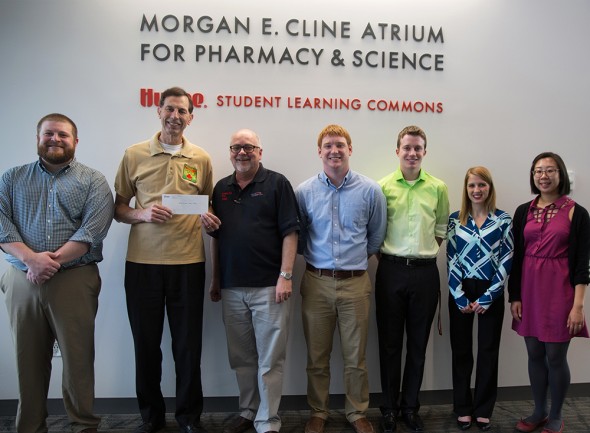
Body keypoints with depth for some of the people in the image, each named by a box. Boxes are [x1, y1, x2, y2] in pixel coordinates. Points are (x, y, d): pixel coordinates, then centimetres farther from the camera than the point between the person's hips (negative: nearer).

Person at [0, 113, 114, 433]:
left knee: (77, 358, 2)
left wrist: (54, 261, -16)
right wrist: (31, 258, -16)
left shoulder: (93, 181, 4)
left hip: (75, 280, -2)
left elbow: (93, 230, -9)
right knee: (28, 359, 11)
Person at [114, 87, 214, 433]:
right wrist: (142, 214, -13)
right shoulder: (134, 155, 4)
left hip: (188, 262, 0)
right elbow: (118, 209, 7)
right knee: (146, 342, 10)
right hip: (142, 261, 0)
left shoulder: (201, 158, 7)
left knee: (188, 343, 8)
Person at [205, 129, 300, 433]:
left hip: (269, 286, -5)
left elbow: (290, 232, -7)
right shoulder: (221, 188, 13)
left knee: (269, 359, 1)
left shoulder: (277, 183, -2)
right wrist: (215, 279, 14)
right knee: (241, 358, 14)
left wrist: (285, 275, -14)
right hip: (231, 288, 5)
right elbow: (216, 236, 17)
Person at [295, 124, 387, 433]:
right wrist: (315, 257, 9)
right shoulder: (304, 192, -1)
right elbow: (297, 236, 10)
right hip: (316, 282, 1)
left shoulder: (370, 190, -1)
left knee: (356, 357, 10)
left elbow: (376, 235, 11)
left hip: (355, 283, 0)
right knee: (317, 357, 11)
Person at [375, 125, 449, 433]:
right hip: (391, 270, -1)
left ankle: (410, 407, 26)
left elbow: (441, 229, 13)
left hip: (425, 272, 2)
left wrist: (425, 255, 4)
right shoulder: (383, 186, 0)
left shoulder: (438, 188, 5)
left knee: (418, 343, 10)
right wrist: (385, 257, -3)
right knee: (390, 342, 7)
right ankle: (389, 408, 22)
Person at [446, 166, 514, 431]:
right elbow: (451, 260, -1)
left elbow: (506, 261, -4)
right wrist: (460, 298, -8)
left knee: (488, 351, 7)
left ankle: (483, 410, 21)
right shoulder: (455, 219, 2)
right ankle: (463, 408, 20)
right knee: (461, 350, 7)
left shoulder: (503, 220, -1)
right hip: (460, 293, 1)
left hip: (491, 293, -1)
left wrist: (486, 298, -10)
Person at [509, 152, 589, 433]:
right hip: (529, 289, 4)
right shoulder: (524, 211, 6)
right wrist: (514, 296, 3)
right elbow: (516, 256, 7)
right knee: (534, 354, 11)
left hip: (560, 290, -3)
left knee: (555, 356, 3)